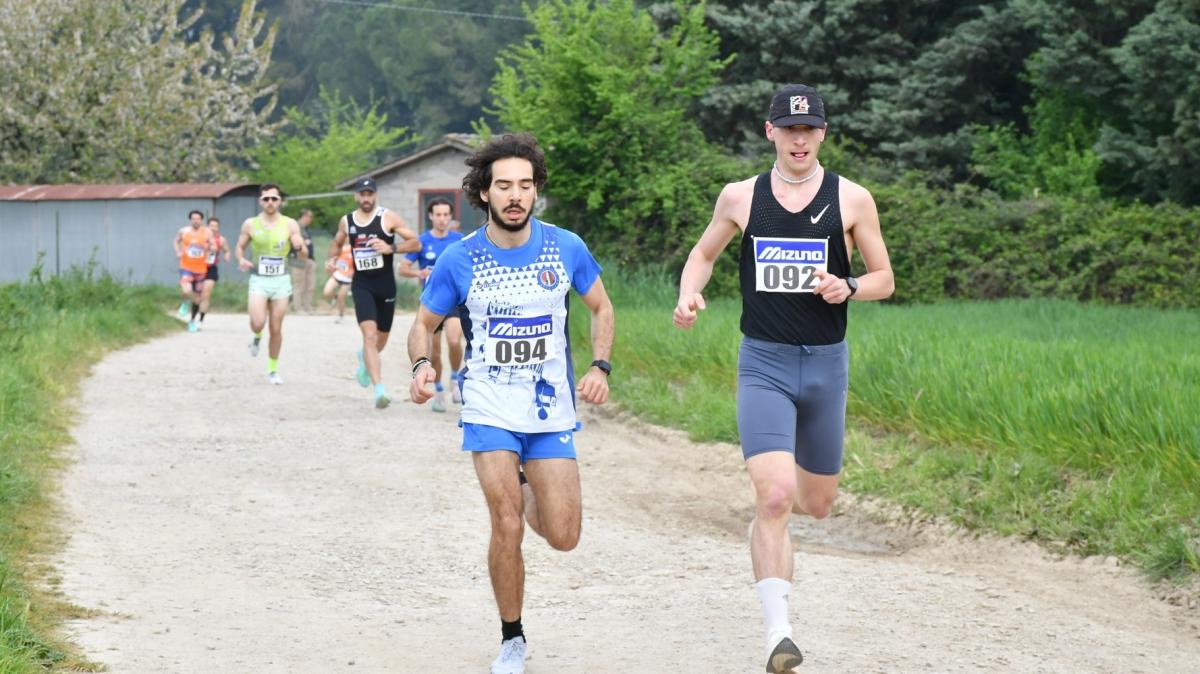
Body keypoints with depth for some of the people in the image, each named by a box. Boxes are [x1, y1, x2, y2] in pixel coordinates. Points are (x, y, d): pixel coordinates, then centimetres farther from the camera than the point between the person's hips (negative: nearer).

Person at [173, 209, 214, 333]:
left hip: (200, 268, 1)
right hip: (186, 267, -1)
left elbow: (213, 247, -1)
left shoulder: (206, 232, -3)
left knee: (197, 296, 10)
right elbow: (176, 241, 17)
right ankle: (185, 304, 11)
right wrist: (178, 252, -1)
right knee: (186, 291, -24)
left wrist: (208, 247, -23)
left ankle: (192, 320, 28)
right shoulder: (184, 231, -1)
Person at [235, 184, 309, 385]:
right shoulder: (250, 224, 0)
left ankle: (273, 370, 21)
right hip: (259, 279, 0)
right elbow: (240, 246, 13)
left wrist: (299, 247, -24)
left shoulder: (290, 224, -2)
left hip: (281, 280, 1)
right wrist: (241, 260, -9)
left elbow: (304, 256, 0)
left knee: (276, 329, 5)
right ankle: (257, 336, 18)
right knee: (258, 323, -19)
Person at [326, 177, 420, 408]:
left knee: (381, 339, 14)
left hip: (385, 285, 0)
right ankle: (379, 388, -27)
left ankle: (365, 357, 51)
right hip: (362, 285, 0)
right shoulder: (346, 221, 6)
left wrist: (391, 248, -22)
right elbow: (336, 244, 26)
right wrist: (332, 260, 5)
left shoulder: (388, 218, -4)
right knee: (369, 333, -20)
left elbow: (416, 243, -8)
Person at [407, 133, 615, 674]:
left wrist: (600, 367, -6)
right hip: (489, 410, -1)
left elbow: (600, 308, 10)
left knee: (563, 537, -2)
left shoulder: (565, 248, -6)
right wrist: (422, 365, -17)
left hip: (551, 411, 1)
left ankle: (527, 492, 35)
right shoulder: (459, 260, -8)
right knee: (507, 529, -12)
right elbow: (423, 325, 4)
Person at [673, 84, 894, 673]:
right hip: (762, 364, -2)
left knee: (817, 504, 14)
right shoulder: (739, 198, 2)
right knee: (773, 498, -20)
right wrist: (689, 294, -2)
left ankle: (789, 483, 53)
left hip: (826, 364, 2)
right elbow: (704, 253, 18)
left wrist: (849, 288, -14)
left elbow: (884, 279, 7)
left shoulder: (851, 199, 0)